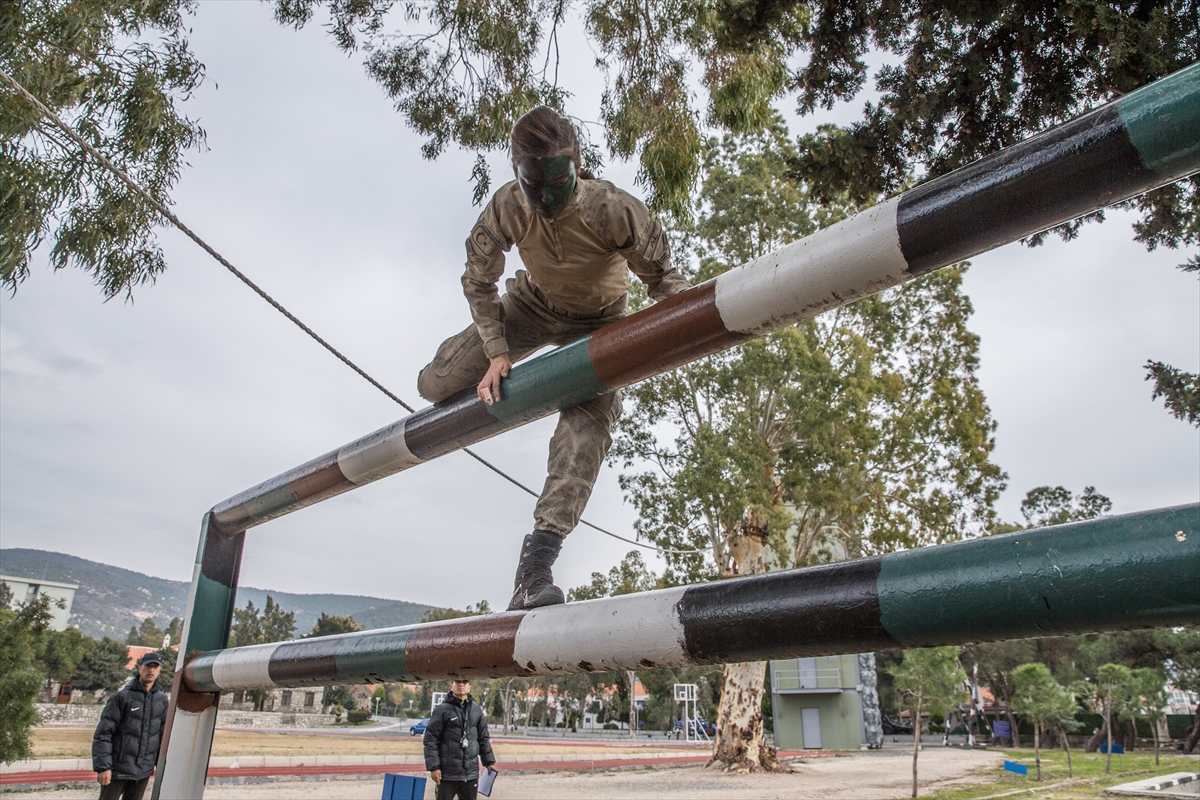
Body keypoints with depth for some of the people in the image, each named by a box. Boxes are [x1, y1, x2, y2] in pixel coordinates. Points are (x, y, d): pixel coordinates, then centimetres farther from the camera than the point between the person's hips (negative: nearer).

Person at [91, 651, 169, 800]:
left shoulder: (162, 700, 5)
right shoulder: (122, 697, -8)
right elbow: (103, 733, -10)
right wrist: (103, 766, -14)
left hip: (144, 771, 4)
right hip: (118, 769, -4)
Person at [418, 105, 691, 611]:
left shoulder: (613, 210, -32)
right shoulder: (506, 209, -25)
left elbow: (658, 273, -21)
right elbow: (478, 281, -11)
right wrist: (497, 353, -18)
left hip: (598, 321, -2)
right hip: (534, 305, 3)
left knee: (587, 423, -26)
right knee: (437, 384, -5)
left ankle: (535, 567, -28)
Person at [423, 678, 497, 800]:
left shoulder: (477, 710, 10)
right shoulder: (443, 709, -5)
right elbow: (430, 739, -7)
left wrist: (489, 762, 10)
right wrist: (433, 767, -13)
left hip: (471, 773, 4)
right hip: (448, 773, -4)